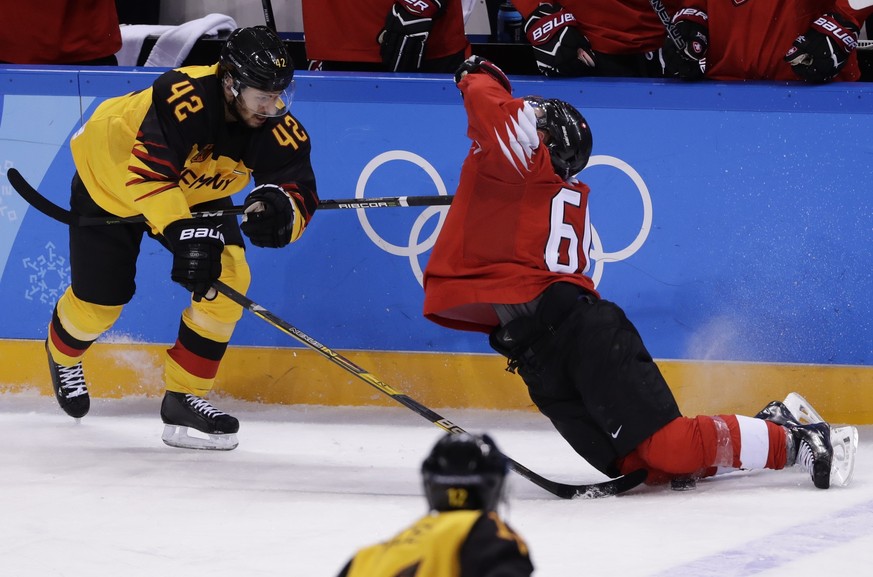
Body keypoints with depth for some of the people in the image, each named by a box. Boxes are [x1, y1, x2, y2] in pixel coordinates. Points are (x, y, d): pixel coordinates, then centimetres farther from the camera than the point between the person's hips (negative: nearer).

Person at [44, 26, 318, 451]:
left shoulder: (278, 128, -26)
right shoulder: (185, 96, -42)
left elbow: (301, 195, -28)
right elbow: (148, 171, -49)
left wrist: (280, 208, -52)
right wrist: (182, 234, -59)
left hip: (195, 190, 4)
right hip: (110, 177, -4)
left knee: (227, 279, -16)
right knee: (99, 300, 5)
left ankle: (184, 396, -2)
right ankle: (63, 352, 43)